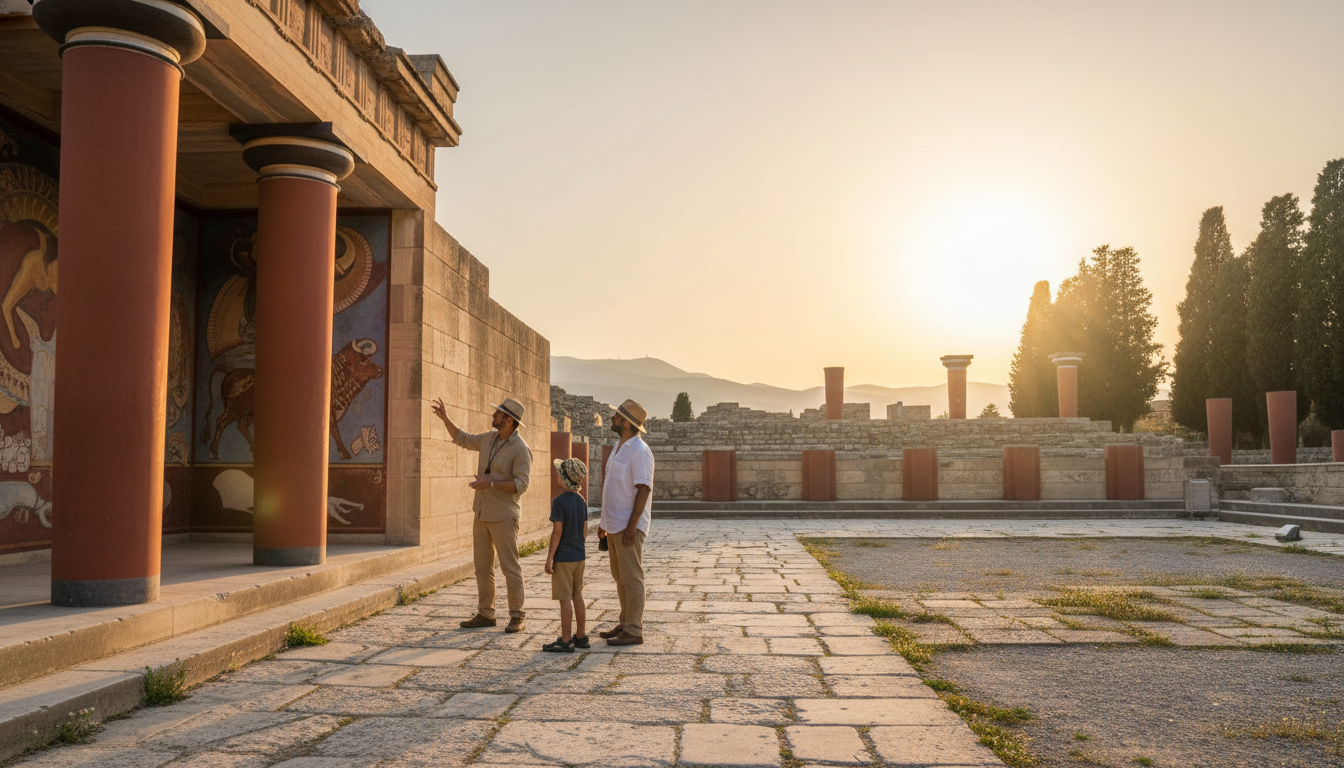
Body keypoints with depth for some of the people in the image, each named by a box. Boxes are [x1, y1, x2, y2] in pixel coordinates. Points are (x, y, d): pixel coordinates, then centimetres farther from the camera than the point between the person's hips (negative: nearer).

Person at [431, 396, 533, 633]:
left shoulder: (521, 449, -13)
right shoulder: (489, 439, 9)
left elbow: (521, 484, -19)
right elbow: (463, 439, 27)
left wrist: (491, 483, -28)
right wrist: (445, 419, 18)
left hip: (503, 516, -8)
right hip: (481, 513, 8)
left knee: (510, 567, -5)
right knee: (482, 566, 11)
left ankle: (518, 616, 3)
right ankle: (485, 614, 19)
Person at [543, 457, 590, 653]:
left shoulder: (560, 501, -17)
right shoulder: (582, 501, 5)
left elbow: (557, 532, -18)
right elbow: (584, 531, 10)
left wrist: (550, 558, -13)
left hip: (563, 558, -7)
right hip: (579, 556, 7)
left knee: (565, 598, -2)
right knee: (577, 596, 15)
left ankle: (565, 641, 2)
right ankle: (581, 636, 22)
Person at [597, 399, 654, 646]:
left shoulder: (639, 451, -15)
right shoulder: (619, 447, 15)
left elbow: (643, 490, -20)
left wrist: (631, 526, -23)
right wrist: (605, 521, 20)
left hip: (629, 526, -10)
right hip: (614, 525, 10)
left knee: (631, 579, -4)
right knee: (620, 577, 15)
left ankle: (634, 631, 2)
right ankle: (625, 623, 25)